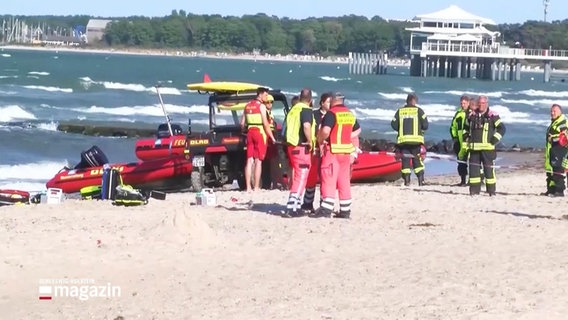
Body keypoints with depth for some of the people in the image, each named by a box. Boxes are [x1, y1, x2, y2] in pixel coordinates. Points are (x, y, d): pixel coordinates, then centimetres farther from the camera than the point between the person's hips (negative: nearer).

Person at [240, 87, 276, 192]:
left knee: (249, 160, 5)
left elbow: (242, 123, 13)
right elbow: (266, 124, -13)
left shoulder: (248, 106, 13)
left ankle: (248, 187, 4)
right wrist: (272, 137, -9)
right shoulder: (261, 106, -8)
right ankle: (256, 187, -7)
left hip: (250, 132, 6)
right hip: (260, 132, -6)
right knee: (258, 161, -4)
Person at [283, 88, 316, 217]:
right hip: (302, 147, -9)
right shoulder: (306, 110, -13)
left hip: (291, 146, 9)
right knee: (301, 178, -7)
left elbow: (288, 126, 24)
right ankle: (291, 208, -14)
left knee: (296, 177, 18)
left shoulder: (293, 109, 14)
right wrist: (310, 141, -19)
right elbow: (307, 125, -30)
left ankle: (295, 206, 24)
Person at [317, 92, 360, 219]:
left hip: (332, 150, -7)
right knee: (344, 181, 12)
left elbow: (325, 130, -25)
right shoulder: (350, 114, 13)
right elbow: (357, 130, 28)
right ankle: (345, 211, 14)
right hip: (346, 151, 7)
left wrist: (320, 141, -10)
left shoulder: (331, 113, -12)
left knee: (328, 179, -7)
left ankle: (326, 209, -14)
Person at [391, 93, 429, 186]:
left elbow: (394, 125, 4)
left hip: (402, 140, 1)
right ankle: (421, 180, -3)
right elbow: (425, 125, -3)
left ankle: (407, 181, -1)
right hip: (416, 140, -1)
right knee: (417, 161, 5)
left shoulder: (400, 111, 7)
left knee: (405, 161, 5)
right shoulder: (418, 110, 0)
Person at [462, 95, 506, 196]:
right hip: (474, 148, 4)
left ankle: (491, 191, 3)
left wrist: (494, 140, -11)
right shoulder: (472, 116, 13)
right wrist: (466, 142, 14)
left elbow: (501, 128, -4)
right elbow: (466, 129, 24)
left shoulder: (492, 116, -2)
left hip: (487, 148, -4)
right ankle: (474, 190, 8)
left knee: (489, 169, -3)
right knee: (473, 169, 3)